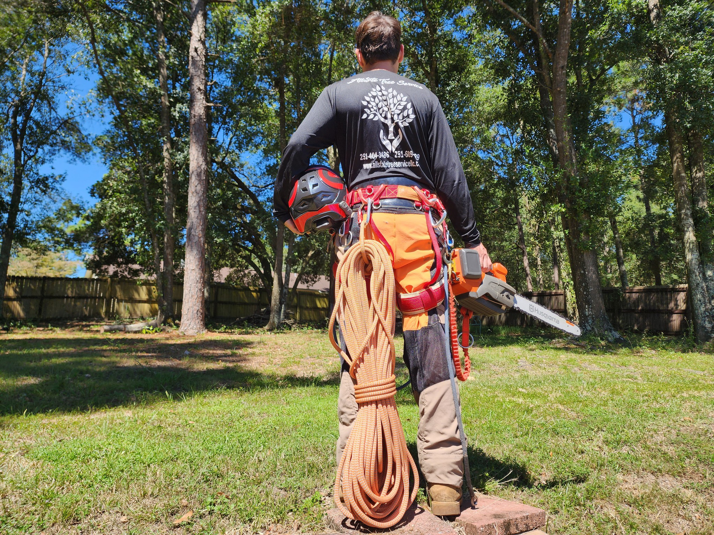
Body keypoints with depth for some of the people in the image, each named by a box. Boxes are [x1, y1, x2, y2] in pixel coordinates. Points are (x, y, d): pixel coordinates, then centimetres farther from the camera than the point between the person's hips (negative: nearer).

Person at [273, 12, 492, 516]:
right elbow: (451, 175, 9)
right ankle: (444, 479, -1)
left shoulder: (339, 94, 13)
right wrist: (474, 240, 13)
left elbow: (299, 146, -4)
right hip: (417, 224, 1)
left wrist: (283, 209, 8)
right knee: (429, 345, -1)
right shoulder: (423, 97, 16)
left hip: (363, 222, 0)